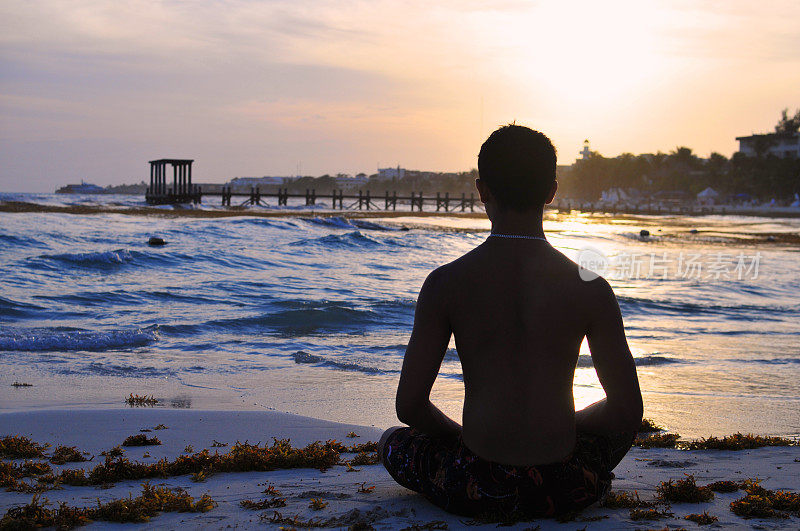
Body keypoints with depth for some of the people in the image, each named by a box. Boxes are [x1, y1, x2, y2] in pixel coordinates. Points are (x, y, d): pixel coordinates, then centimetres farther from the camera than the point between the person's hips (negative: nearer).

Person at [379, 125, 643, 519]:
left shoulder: (446, 283, -9)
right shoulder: (589, 287, -7)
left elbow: (409, 405, -5)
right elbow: (628, 410, -1)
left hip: (477, 491, -1)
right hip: (566, 491, 2)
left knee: (392, 442, 30)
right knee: (619, 423, 34)